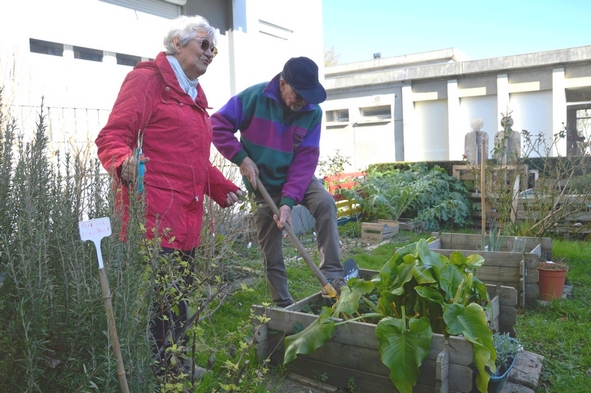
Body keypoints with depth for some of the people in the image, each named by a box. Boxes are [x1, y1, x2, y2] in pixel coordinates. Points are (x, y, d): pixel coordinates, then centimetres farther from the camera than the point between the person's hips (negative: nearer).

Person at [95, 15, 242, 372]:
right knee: (156, 310, -7)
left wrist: (221, 188, 27)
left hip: (187, 222, 9)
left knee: (178, 313, 12)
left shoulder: (194, 94, 24)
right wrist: (125, 164, -30)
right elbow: (112, 137, -10)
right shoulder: (148, 79, -2)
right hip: (155, 219, -8)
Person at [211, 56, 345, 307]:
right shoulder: (254, 97, -19)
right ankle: (283, 305, 19)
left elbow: (306, 158, -19)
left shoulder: (313, 111, -15)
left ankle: (332, 275, -24)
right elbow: (218, 125, -14)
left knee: (325, 202, -29)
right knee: (270, 252, 3)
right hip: (263, 183, -1)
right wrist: (241, 157, -24)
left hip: (298, 177, 1)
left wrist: (289, 200, -28)